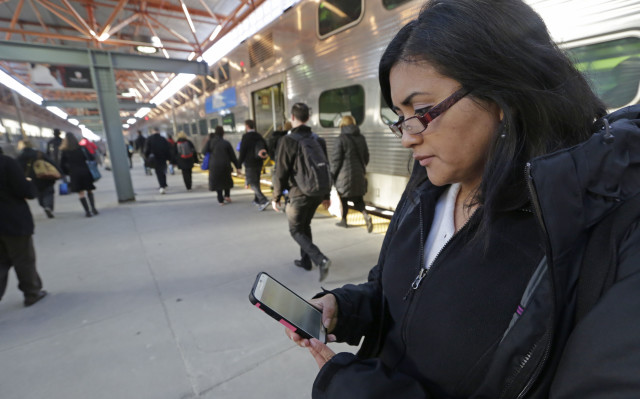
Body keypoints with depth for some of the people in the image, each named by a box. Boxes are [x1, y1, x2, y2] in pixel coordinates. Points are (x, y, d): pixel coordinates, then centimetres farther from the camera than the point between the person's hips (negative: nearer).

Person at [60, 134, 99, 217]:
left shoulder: (65, 151, 2)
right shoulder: (81, 148, 1)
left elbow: (62, 164, 3)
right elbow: (91, 158, -5)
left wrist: (67, 172, 14)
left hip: (74, 174, 0)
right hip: (85, 172, 0)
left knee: (80, 193, 4)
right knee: (89, 191, 10)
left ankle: (87, 211, -1)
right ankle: (93, 208, -3)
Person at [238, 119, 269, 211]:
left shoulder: (245, 137, -12)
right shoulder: (259, 136, 7)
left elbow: (242, 152, -12)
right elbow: (265, 149, 9)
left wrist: (239, 163, -5)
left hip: (249, 164, -7)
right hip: (259, 163, 7)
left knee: (252, 183, -5)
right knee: (256, 182, 19)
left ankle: (263, 201, -20)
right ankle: (256, 200, 30)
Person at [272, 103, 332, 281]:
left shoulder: (288, 140, -12)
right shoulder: (319, 139, 6)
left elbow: (281, 171, -13)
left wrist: (276, 197, -3)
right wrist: (326, 195, 17)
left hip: (299, 194, -6)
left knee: (296, 231, 7)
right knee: (305, 225, 23)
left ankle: (321, 259, -9)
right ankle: (305, 260, 32)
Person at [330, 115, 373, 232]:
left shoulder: (341, 139, -11)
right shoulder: (361, 138, 7)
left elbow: (336, 159, -11)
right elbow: (366, 157, 13)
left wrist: (333, 174, 0)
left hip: (345, 175, -5)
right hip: (359, 174, 5)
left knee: (343, 197, 12)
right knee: (358, 198, 11)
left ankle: (344, 220, 22)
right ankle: (365, 215, -11)